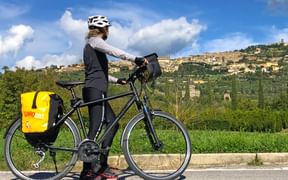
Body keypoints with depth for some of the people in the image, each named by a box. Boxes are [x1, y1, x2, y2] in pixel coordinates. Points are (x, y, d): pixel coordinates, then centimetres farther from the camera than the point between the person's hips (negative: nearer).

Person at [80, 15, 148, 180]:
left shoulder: (93, 44, 26)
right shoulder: (94, 41, -3)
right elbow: (112, 51, -23)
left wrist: (116, 80, 21)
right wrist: (135, 59, -28)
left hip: (96, 90, 10)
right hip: (95, 90, -10)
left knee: (112, 123, 9)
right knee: (96, 129, -12)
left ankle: (101, 166, 11)